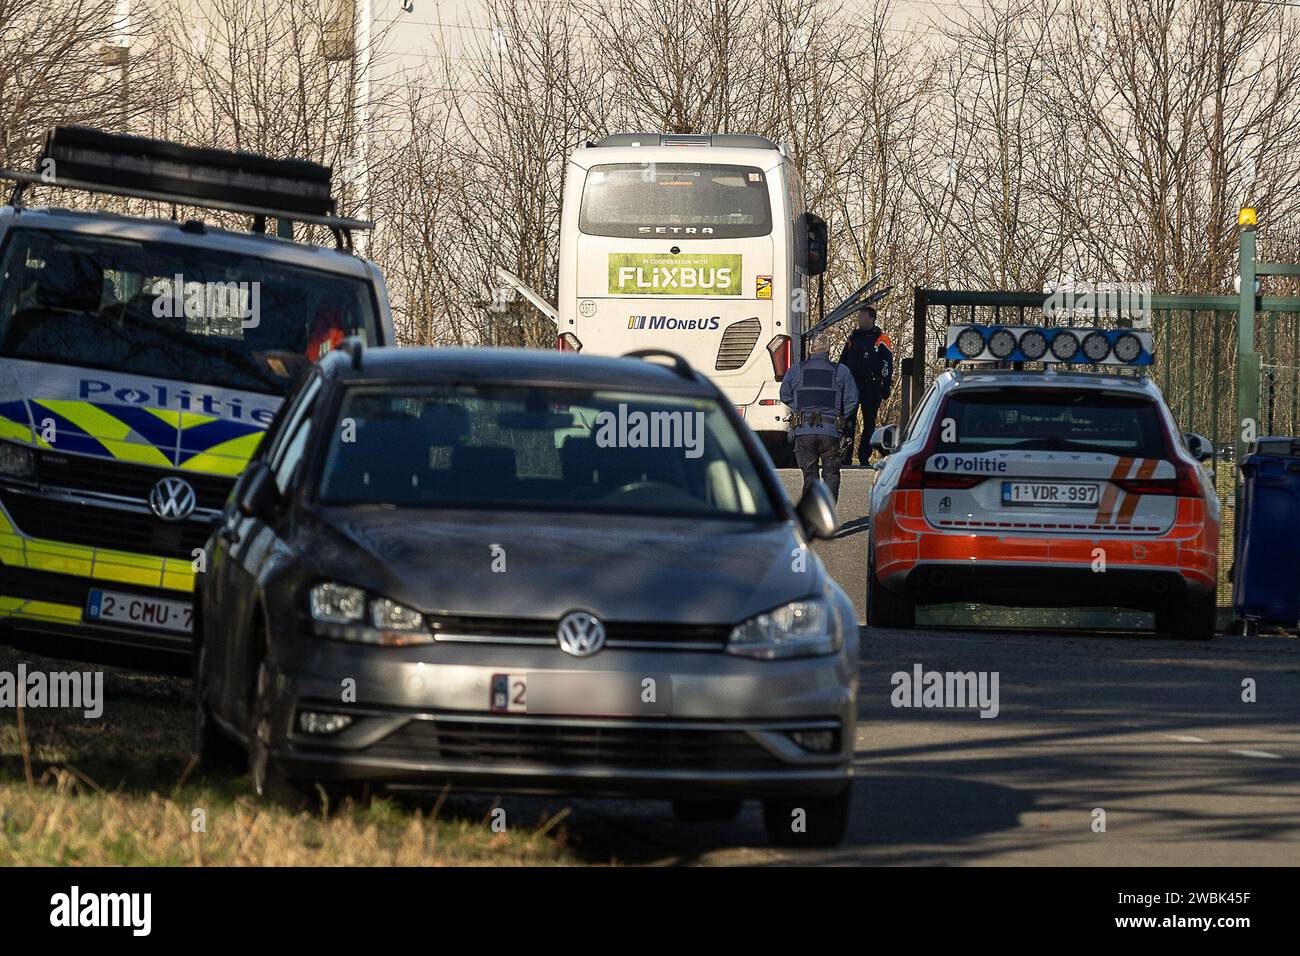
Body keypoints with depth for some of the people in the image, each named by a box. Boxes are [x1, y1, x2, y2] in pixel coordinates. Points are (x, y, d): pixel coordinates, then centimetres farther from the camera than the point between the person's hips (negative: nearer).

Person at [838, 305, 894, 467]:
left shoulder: (881, 340, 0)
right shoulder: (853, 337, 14)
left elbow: (888, 365, -2)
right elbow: (842, 361, 20)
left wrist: (885, 387, -7)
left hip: (871, 386, -4)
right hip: (851, 385, 4)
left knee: (869, 422, 2)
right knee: (848, 422, -2)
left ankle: (864, 456, 6)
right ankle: (846, 455, 0)